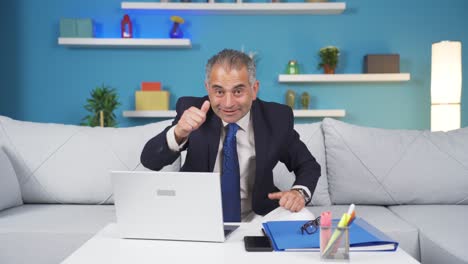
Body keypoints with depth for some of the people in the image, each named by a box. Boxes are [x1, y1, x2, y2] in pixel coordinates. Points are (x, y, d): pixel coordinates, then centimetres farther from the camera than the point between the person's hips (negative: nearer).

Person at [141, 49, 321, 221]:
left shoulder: (278, 118, -8)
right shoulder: (191, 108, -8)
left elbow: (308, 166, 5)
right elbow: (149, 161, -15)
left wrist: (300, 192, -17)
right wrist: (178, 133, -35)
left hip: (254, 218, 2)